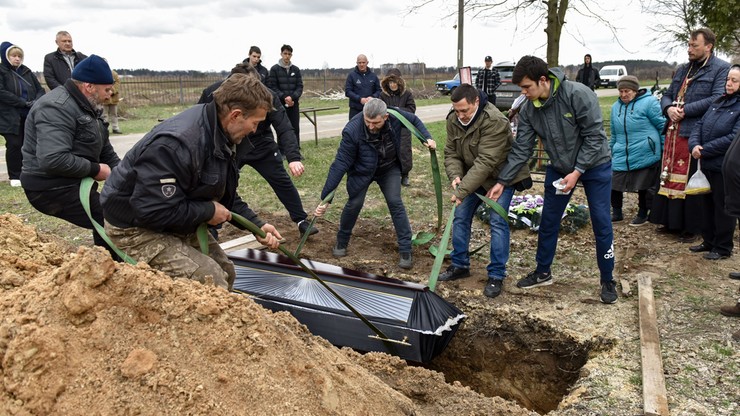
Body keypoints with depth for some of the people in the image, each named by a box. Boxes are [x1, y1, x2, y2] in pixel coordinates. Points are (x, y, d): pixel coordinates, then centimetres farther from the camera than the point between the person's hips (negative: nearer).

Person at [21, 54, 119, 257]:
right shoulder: (57, 108, -21)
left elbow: (105, 150, 20)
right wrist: (95, 170, -20)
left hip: (71, 184, 10)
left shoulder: (87, 107, 13)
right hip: (52, 188, -10)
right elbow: (53, 160, -33)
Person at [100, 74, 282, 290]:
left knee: (225, 272, 11)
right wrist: (209, 211, -22)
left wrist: (256, 225, 3)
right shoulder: (176, 143, -32)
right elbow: (153, 211, -33)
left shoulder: (218, 134, -1)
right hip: (136, 228, -9)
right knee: (210, 280, -20)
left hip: (179, 223, 10)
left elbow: (225, 194, 11)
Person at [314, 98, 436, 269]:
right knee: (354, 204, -1)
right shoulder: (352, 131, -36)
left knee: (395, 202, -6)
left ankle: (406, 251, 2)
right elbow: (340, 164, -32)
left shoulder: (395, 116, -28)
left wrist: (427, 137, -19)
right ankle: (341, 243, 25)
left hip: (390, 168, 2)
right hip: (362, 171, -2)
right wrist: (326, 198, -33)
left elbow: (414, 120, -3)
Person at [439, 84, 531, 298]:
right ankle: (460, 265, 21)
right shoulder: (453, 120, -10)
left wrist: (462, 191, -38)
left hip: (501, 176, -6)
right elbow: (451, 152, -4)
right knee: (460, 217, 5)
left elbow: (485, 162, -37)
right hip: (472, 177, 7)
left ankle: (496, 276, -2)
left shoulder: (495, 122, -33)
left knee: (497, 222, -12)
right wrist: (455, 176, -24)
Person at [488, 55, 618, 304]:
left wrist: (577, 172, -24)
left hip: (594, 166, -5)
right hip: (559, 168, 5)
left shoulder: (578, 94, -27)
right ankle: (543, 273, 26)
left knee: (601, 223, 0)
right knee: (548, 222, 9)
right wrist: (502, 182, -10)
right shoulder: (528, 110, -11)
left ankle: (607, 281, 16)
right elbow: (521, 150, -7)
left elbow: (594, 136, -23)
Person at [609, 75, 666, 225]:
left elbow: (662, 126, -6)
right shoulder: (616, 107, 10)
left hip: (645, 156, -5)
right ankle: (616, 214, 23)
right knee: (613, 185, 4)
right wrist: (612, 151, 23)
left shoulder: (649, 102, -8)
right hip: (621, 158, 5)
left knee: (644, 187, 6)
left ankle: (642, 215, 25)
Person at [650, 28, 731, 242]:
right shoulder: (682, 69, 19)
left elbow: (717, 99, -16)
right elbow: (667, 95, 20)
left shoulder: (721, 69, -4)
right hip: (673, 133, 7)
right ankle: (671, 221, 23)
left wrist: (685, 110, -16)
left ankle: (692, 227, 9)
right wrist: (669, 108, -3)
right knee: (670, 176, 11)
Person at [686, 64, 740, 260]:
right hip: (707, 165, 7)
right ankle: (709, 241, 33)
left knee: (723, 208, 5)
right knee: (708, 205, 18)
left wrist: (704, 150, -18)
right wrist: (694, 144, -11)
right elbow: (700, 125, 8)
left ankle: (723, 248, 19)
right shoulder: (719, 102, 10)